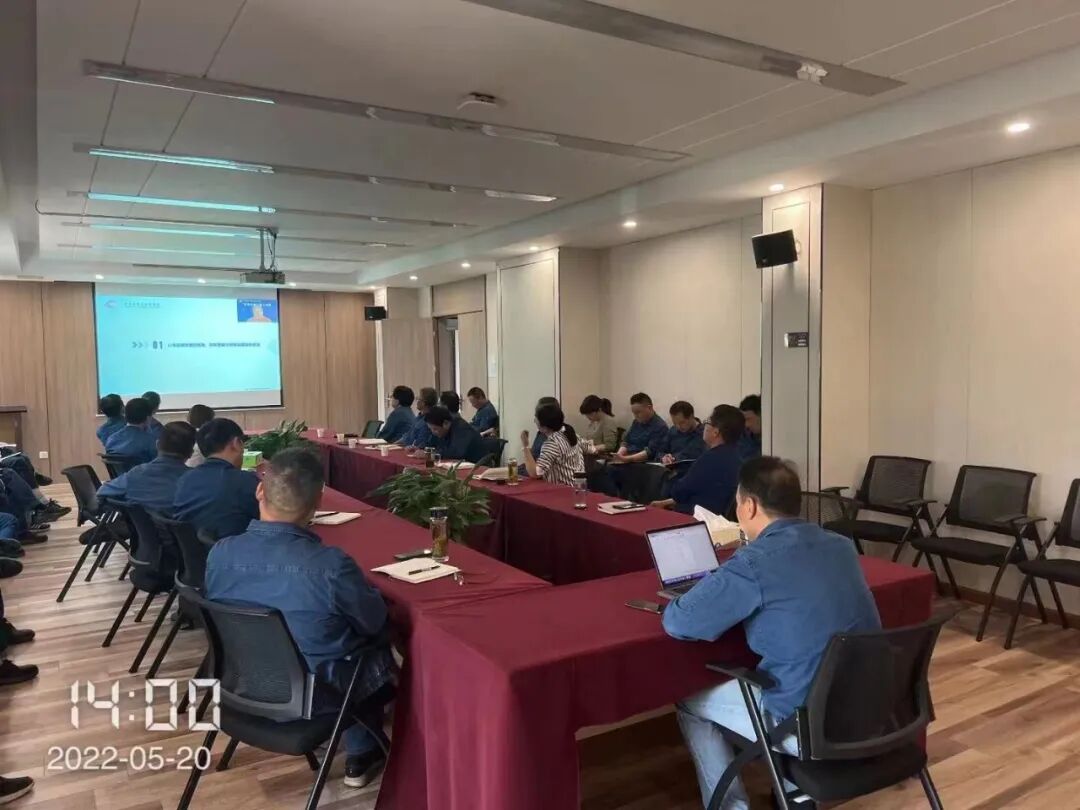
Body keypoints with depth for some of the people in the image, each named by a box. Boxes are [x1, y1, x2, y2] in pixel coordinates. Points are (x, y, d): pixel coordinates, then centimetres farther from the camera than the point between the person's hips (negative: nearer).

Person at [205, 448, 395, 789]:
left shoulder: (219, 553, -17)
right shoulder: (331, 565, -32)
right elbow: (374, 623, -14)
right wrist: (361, 587, 7)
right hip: (314, 694, -5)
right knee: (379, 641, 23)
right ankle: (362, 757, 33)